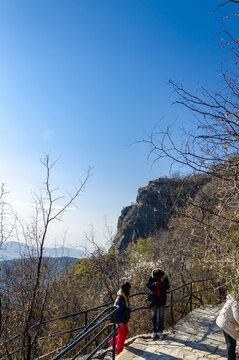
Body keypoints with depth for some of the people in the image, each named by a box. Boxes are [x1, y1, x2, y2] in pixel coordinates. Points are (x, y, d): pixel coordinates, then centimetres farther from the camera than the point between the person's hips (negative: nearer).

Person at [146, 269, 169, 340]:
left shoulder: (165, 278, -8)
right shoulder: (152, 278, -11)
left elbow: (167, 287, -10)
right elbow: (147, 285, -9)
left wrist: (163, 281, -27)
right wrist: (154, 284, -27)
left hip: (162, 300, 1)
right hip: (154, 300, 0)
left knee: (161, 316, 8)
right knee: (154, 316, 10)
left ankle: (160, 331, 21)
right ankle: (154, 331, 21)